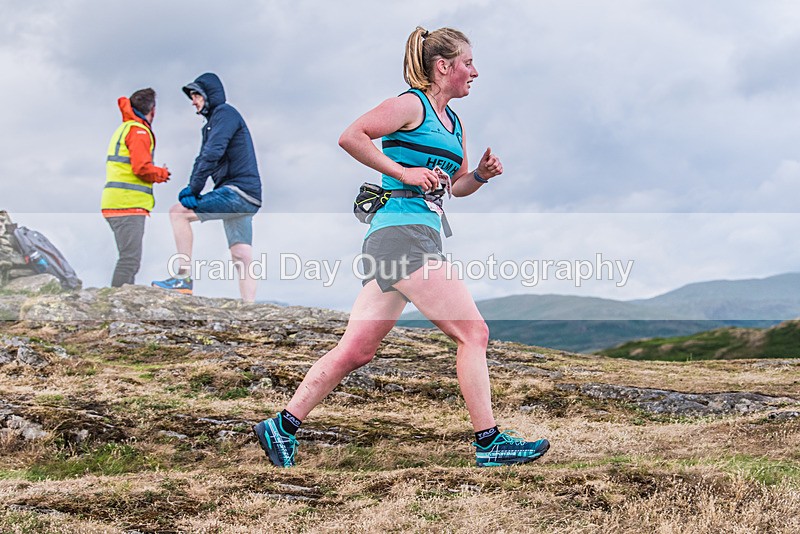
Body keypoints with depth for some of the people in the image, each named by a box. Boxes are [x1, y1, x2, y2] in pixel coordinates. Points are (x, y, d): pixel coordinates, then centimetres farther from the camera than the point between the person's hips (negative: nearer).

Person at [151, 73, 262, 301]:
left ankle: (184, 277, -14)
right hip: (246, 199, 10)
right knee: (241, 258, 4)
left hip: (238, 192, -10)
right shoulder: (214, 121, 25)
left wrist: (194, 189, -16)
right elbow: (204, 157, 18)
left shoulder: (225, 113, -5)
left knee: (179, 211, -13)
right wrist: (191, 189, 1)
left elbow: (212, 154, -18)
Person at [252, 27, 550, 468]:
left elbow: (457, 186, 31)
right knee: (473, 333, -8)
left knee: (357, 350, 7)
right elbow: (350, 137, -13)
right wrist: (403, 172, -15)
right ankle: (489, 442, -3)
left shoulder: (453, 123, 22)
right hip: (403, 231, -9)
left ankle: (281, 426, 12)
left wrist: (481, 175, 10)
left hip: (418, 234, 9)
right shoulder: (412, 105, -4)